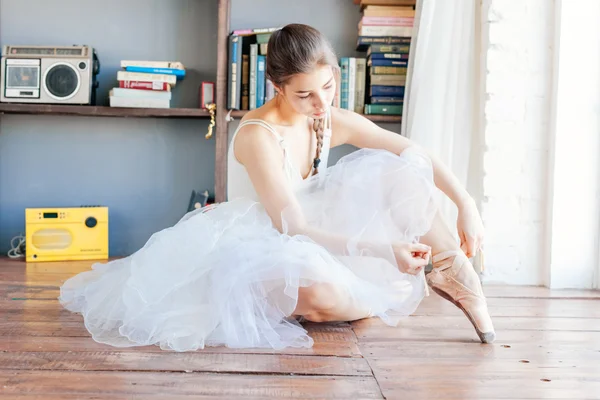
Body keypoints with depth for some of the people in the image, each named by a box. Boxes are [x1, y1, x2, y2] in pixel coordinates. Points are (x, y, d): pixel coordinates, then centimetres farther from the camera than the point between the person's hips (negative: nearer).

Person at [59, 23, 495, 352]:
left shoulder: (331, 122, -5)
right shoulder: (258, 135, -24)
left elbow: (417, 154, -1)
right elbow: (294, 228, -26)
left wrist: (465, 202, -13)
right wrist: (381, 250, -31)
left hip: (315, 243, 7)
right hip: (254, 250, -6)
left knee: (402, 173, -9)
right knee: (317, 287, -42)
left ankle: (457, 275, -9)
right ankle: (413, 288, -13)